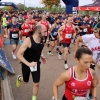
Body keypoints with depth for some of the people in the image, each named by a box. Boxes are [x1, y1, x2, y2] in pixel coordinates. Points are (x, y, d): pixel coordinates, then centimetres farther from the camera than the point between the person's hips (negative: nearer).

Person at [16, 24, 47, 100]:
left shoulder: (41, 40, -9)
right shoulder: (28, 40, -29)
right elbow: (19, 54, -29)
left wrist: (41, 57, 1)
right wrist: (28, 64, -37)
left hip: (36, 63, 4)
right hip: (26, 64, -4)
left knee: (36, 83, 2)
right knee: (25, 81, 20)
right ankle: (19, 78, 58)